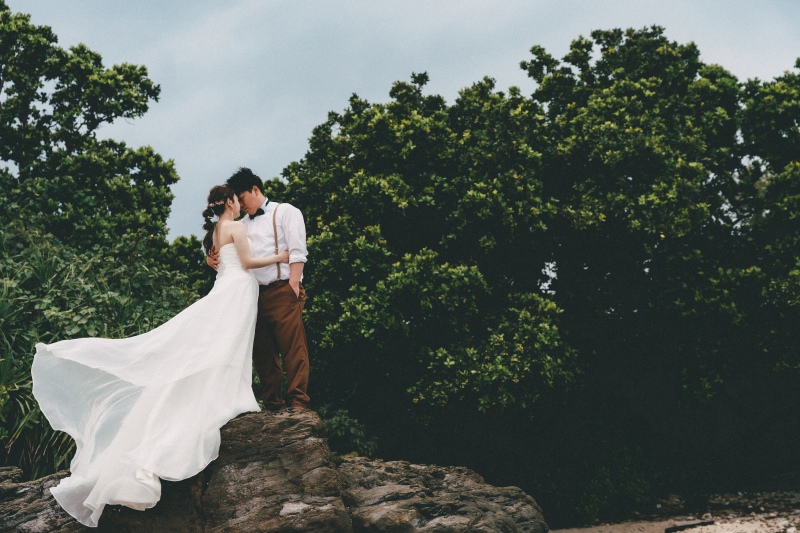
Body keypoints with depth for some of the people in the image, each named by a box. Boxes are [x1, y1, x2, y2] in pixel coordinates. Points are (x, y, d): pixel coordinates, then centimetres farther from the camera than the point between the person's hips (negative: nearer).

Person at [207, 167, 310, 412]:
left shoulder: (285, 212, 7)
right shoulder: (244, 223, 24)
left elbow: (297, 252, -4)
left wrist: (293, 285, -14)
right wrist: (212, 258, 1)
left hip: (282, 289, -6)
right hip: (254, 293, 6)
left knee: (292, 347, -10)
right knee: (262, 352, 4)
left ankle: (298, 401, -11)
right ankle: (272, 403, 8)